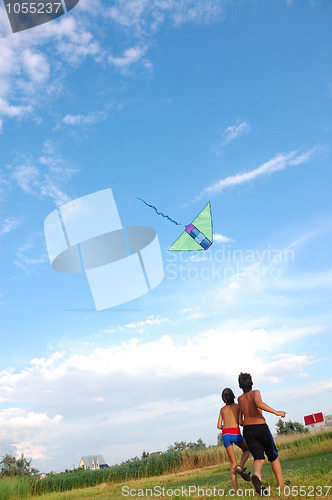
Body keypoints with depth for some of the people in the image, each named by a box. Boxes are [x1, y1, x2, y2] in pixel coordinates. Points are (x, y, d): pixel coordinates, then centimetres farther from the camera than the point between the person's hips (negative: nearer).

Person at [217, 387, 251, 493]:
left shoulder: (222, 409, 18)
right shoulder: (238, 406, 8)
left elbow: (219, 426, 14)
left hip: (225, 435, 3)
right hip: (236, 433, -3)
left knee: (232, 462, 9)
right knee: (247, 450, 25)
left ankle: (236, 489, -2)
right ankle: (240, 466, -3)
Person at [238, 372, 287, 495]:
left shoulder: (240, 399, 12)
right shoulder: (255, 393, -1)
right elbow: (259, 404, -24)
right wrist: (276, 412, -18)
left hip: (247, 430, 3)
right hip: (261, 427, -3)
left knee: (259, 458, -3)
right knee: (273, 456, 15)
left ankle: (257, 475, -34)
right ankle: (281, 484, 17)